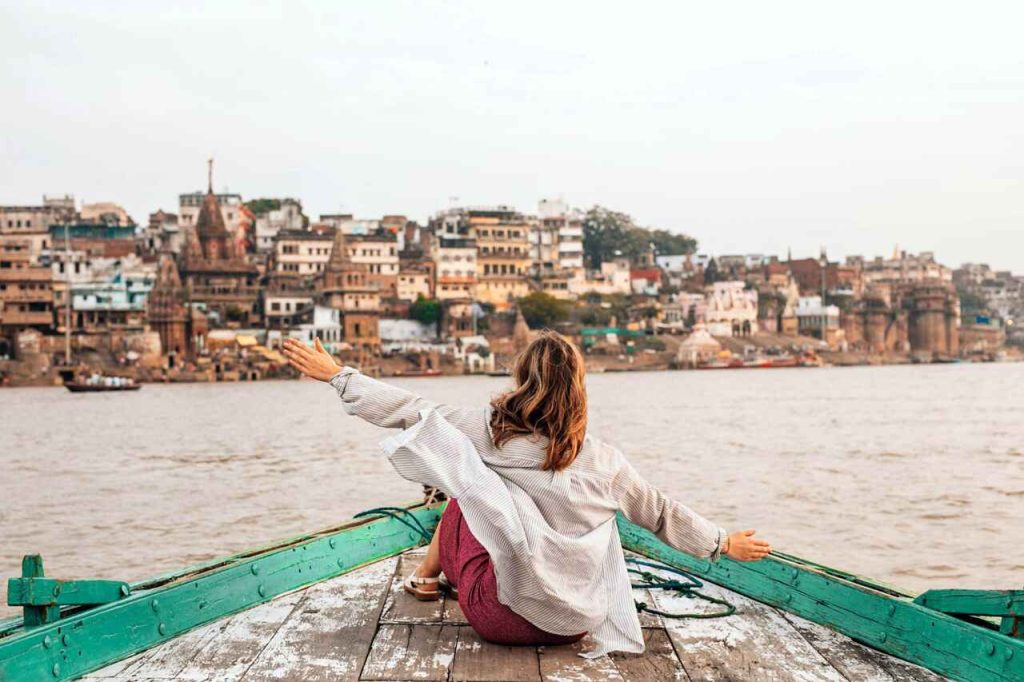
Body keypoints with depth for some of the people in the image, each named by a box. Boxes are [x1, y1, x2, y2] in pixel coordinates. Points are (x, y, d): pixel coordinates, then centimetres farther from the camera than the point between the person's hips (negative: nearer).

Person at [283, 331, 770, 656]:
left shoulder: (489, 431, -12)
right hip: (577, 623, 3)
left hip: (501, 617, -2)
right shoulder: (604, 461, -5)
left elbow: (412, 412, -6)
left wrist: (336, 375, 4)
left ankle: (429, 577, 42)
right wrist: (724, 544, 23)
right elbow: (661, 514, 7)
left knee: (465, 496, 20)